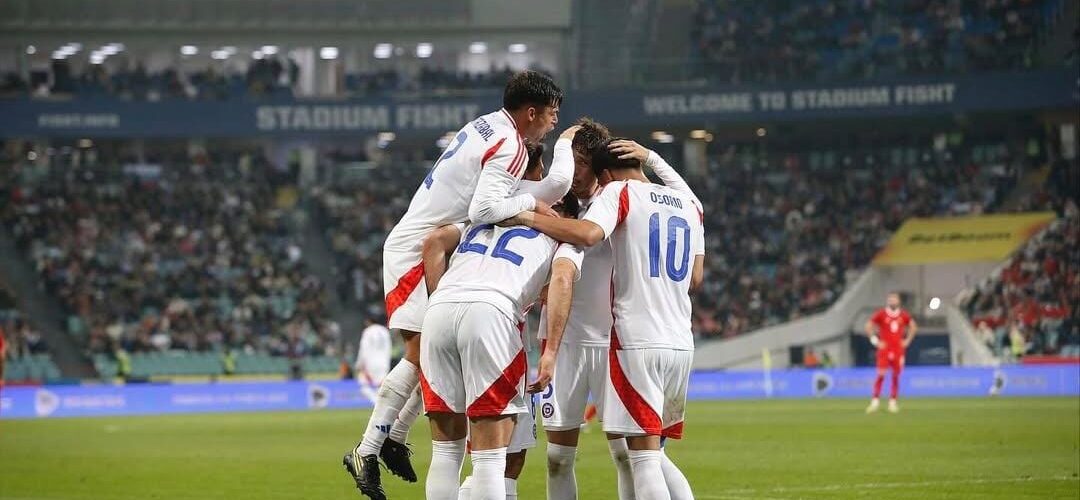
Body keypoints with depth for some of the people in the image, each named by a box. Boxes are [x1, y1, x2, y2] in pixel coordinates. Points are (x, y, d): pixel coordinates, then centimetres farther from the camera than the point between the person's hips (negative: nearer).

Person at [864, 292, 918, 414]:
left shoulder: (903, 315, 7)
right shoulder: (881, 314, -2)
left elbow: (913, 326, 22)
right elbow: (868, 326, 2)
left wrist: (907, 340, 11)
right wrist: (875, 341, -4)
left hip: (898, 350, 3)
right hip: (884, 349, -3)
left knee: (896, 376, 3)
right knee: (881, 375, -11)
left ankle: (893, 402, 10)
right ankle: (875, 401, -7)